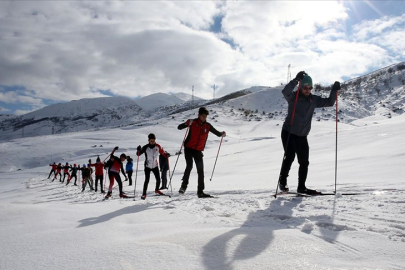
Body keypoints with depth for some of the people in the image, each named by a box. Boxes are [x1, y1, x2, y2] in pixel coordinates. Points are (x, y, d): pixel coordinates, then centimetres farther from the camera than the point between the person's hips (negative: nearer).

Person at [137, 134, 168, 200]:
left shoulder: (158, 146, -5)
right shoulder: (146, 147, -13)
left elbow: (162, 152, 6)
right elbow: (138, 154, -12)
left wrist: (166, 155, -14)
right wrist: (139, 150, -32)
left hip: (155, 166, 3)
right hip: (147, 166, -3)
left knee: (158, 180, 5)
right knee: (147, 180, -11)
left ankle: (157, 190, 32)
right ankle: (144, 194, 2)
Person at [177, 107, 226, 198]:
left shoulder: (208, 126, 4)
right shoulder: (193, 122, -3)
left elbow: (217, 133, 10)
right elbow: (179, 127, -5)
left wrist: (222, 134, -13)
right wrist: (187, 124, -25)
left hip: (198, 151, 3)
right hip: (188, 148, -3)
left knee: (200, 171, 1)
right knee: (189, 166, -20)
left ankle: (200, 192, 7)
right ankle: (183, 186, -9)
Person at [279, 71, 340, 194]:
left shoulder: (314, 99, 7)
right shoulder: (293, 97, -7)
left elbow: (329, 102, 14)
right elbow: (285, 92, -30)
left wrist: (334, 90, -1)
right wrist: (296, 80, -39)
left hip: (302, 136, 5)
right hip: (288, 133, -5)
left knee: (304, 162, 4)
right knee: (289, 156, -13)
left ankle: (301, 187, 15)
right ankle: (282, 182, 6)